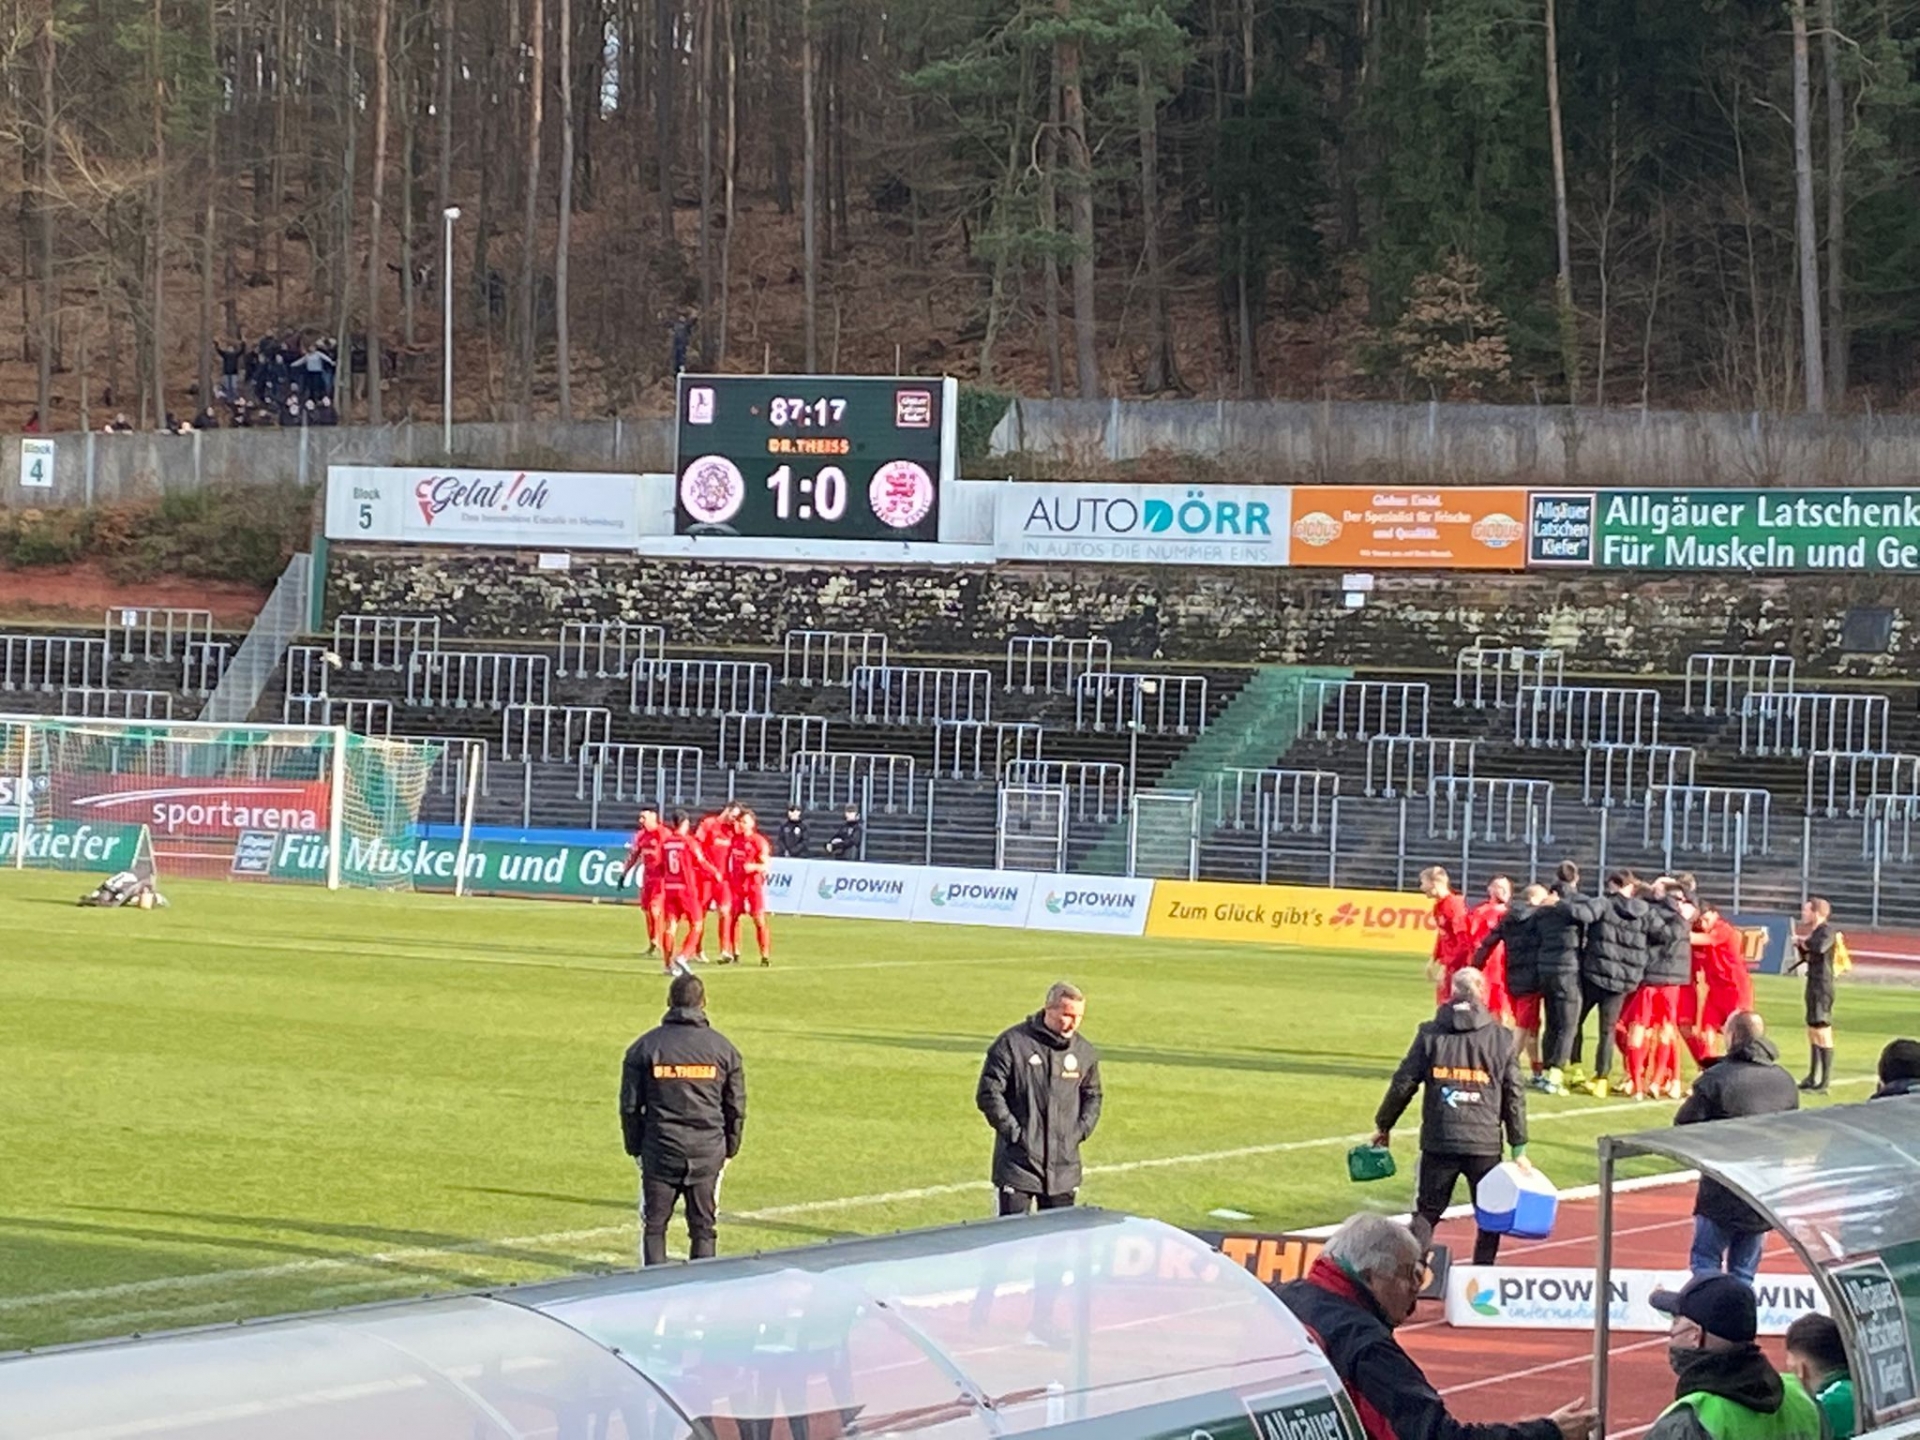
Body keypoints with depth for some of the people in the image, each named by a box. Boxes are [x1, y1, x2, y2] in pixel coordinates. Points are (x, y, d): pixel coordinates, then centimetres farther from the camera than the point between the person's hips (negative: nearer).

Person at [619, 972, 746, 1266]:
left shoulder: (645, 1046, -2)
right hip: (708, 1151, 1)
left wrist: (635, 1146, 11)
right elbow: (736, 1107, 6)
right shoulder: (722, 1048, 1)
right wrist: (730, 1148, 17)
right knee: (703, 1227, 8)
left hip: (660, 1150, -1)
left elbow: (630, 1105, 1)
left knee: (654, 1225, 6)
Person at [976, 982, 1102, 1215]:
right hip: (1019, 1160, -5)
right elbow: (988, 1094, -8)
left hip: (1064, 1166, 5)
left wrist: (1081, 1130, 6)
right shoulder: (1012, 1044, -8)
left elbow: (1092, 1095, 21)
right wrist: (1013, 1132, -11)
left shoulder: (1084, 1052, 7)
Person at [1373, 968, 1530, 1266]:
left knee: (1427, 1212, 11)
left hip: (1438, 1143, 1)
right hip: (1485, 1144, -1)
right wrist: (1519, 1149, 7)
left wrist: (1383, 1125, 16)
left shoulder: (1430, 1034, 2)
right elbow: (1514, 1096, 2)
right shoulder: (1502, 1039, 2)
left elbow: (1403, 1084, 3)